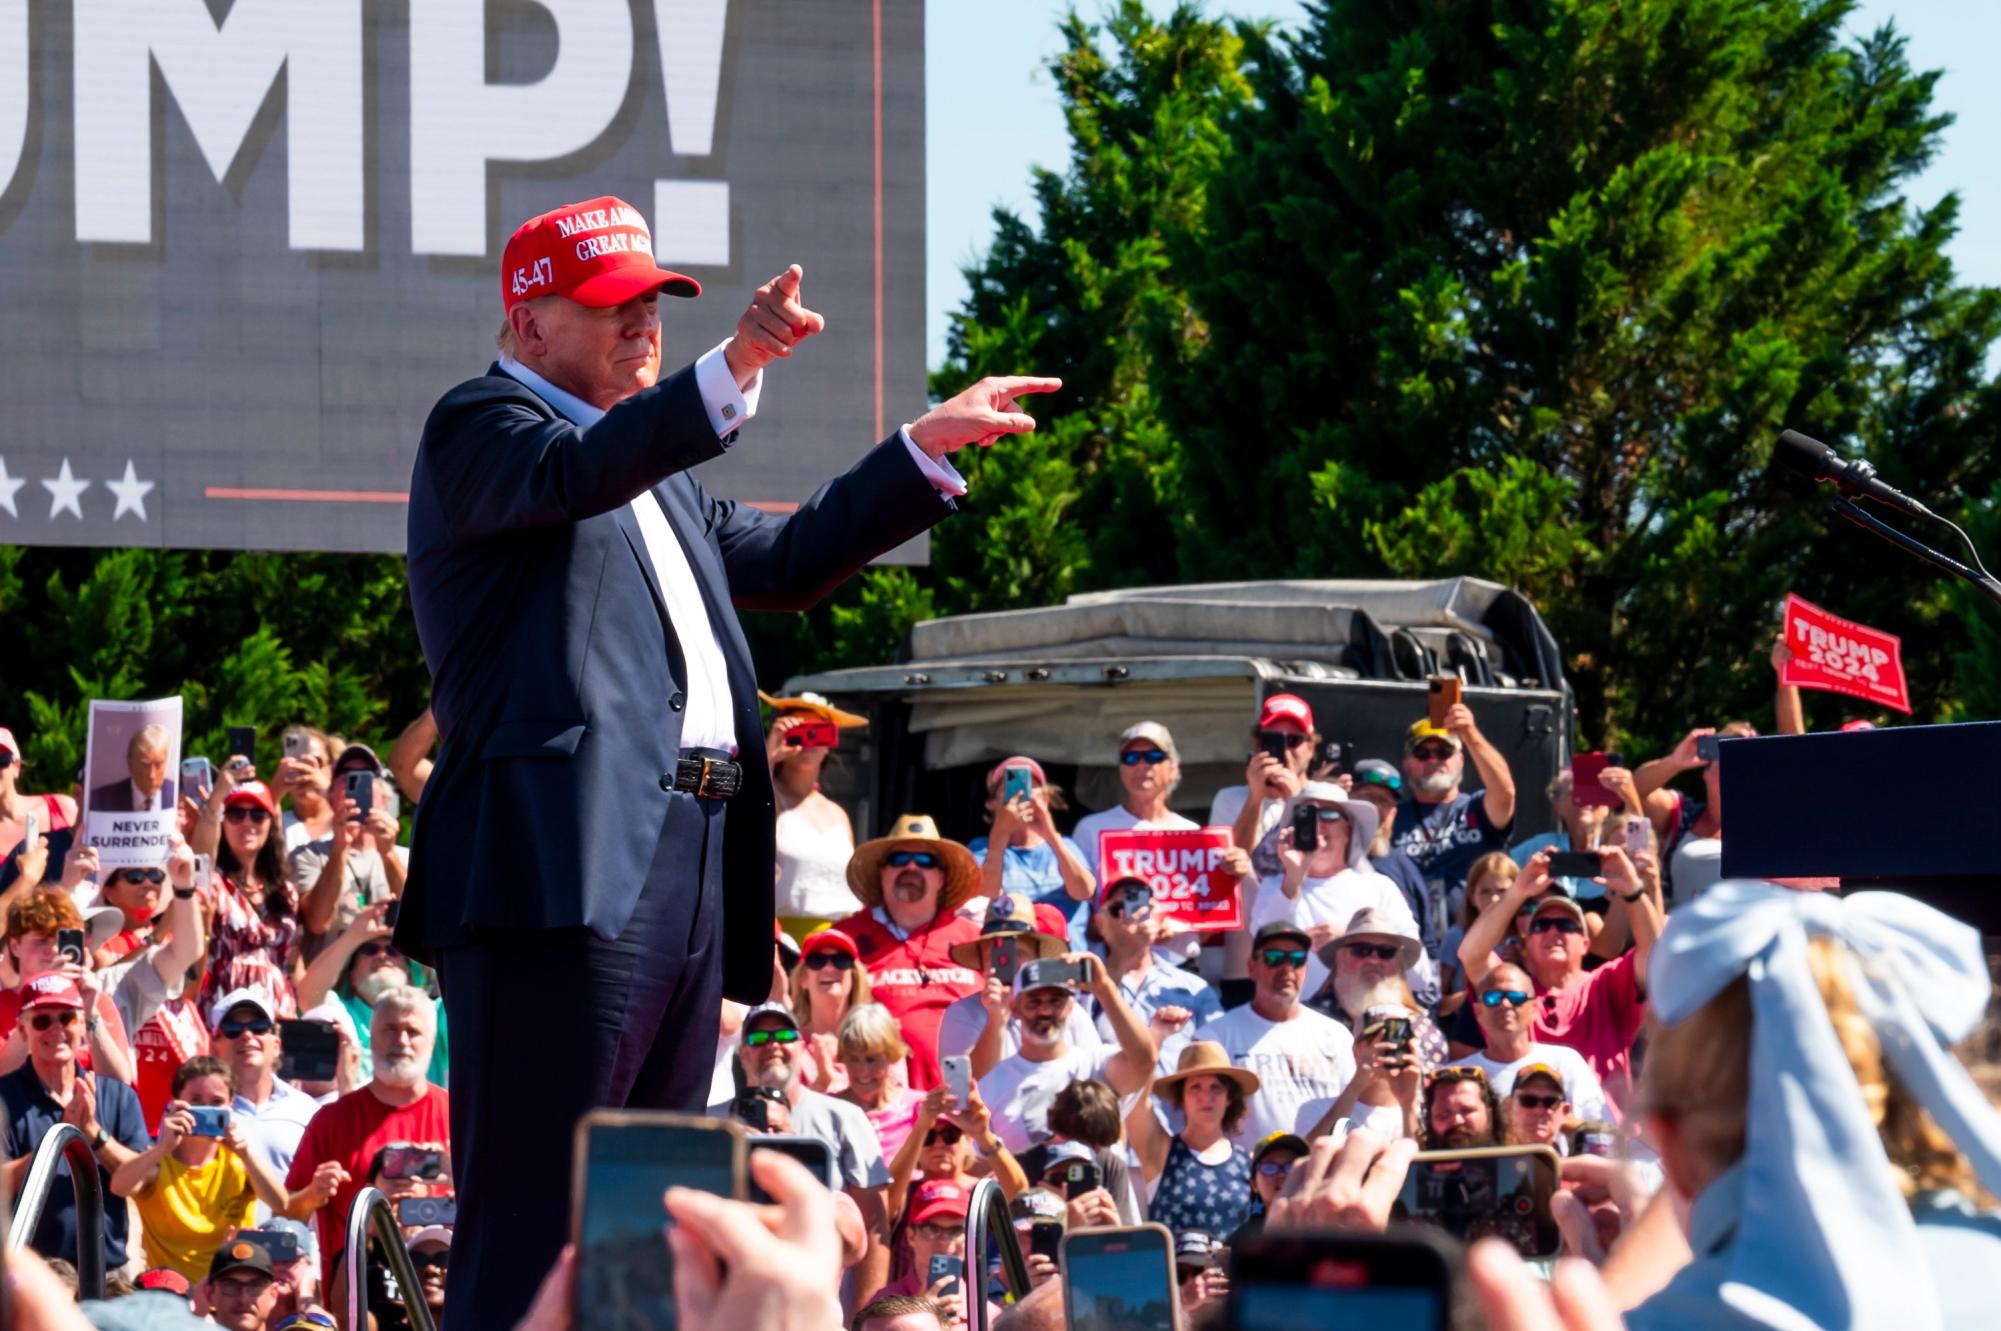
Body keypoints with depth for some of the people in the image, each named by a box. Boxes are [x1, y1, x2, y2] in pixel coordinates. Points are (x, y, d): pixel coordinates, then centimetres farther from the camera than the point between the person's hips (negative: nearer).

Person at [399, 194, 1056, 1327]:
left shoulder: (660, 467, 30)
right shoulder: (479, 427, 1)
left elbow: (786, 560, 35)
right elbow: (575, 474, -20)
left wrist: (928, 446, 27)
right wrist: (734, 373, -35)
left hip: (688, 871, 10)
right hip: (568, 863, -10)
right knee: (532, 1221, -15)